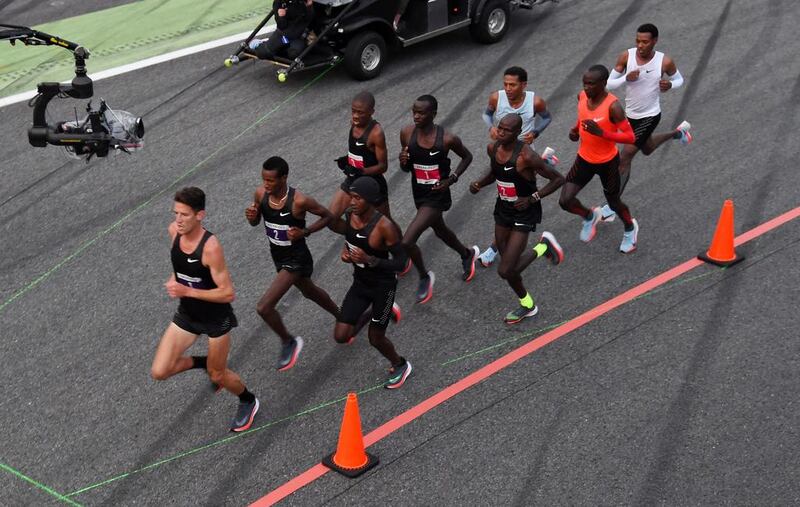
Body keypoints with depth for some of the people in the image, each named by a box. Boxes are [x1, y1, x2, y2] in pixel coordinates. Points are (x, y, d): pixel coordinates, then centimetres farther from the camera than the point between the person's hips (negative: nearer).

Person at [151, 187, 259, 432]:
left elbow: (227, 293, -28)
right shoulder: (174, 230, -11)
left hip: (216, 318, -6)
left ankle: (248, 402, 43)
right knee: (159, 372, -3)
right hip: (186, 315, 6)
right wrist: (176, 278, 0)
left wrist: (186, 291, -31)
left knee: (217, 375, 11)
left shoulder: (211, 247, -31)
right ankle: (204, 363, 25)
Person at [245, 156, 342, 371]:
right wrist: (251, 216, -18)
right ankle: (342, 319, 56)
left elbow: (327, 216, -14)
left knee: (264, 307, -14)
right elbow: (256, 222, 5)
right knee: (309, 292, 30)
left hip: (296, 259, -7)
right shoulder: (260, 194, -12)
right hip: (278, 256, 7)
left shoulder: (299, 201, -29)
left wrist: (304, 232, -27)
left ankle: (289, 342, 13)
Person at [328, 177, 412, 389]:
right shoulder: (351, 215, -10)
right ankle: (370, 313, 30)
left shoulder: (385, 226, -29)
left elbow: (400, 262, -23)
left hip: (383, 285, -6)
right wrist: (345, 250, -8)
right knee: (341, 336, 2)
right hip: (360, 283, 6)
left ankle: (400, 366, 39)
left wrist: (370, 260, -35)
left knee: (376, 339, 8)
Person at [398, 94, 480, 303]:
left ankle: (425, 277, 14)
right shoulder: (407, 133, -8)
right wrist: (403, 161, -18)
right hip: (419, 193, 6)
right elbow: (407, 169, 5)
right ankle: (468, 254, 59)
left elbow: (467, 156, -1)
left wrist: (452, 179, -12)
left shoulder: (447, 139, -20)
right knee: (440, 230, 29)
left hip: (437, 196, -6)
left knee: (407, 242, -14)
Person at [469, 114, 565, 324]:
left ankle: (544, 246, 14)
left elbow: (559, 179, -18)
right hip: (503, 209, 7)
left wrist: (532, 198, -22)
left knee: (505, 271, -9)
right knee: (509, 267, 14)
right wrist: (479, 183, -3)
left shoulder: (526, 156, -26)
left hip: (524, 213, -7)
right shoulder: (492, 149, -6)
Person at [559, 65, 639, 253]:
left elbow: (630, 138, -28)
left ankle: (630, 228, 49)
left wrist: (601, 133, -39)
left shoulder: (613, 106, -28)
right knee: (565, 200, -5)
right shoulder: (582, 96, -10)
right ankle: (589, 216, 29)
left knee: (614, 203, 15)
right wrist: (575, 129, -5)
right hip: (584, 159, 5)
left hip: (607, 162, -4)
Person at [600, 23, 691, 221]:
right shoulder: (626, 57, -15)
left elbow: (679, 79, 0)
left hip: (650, 116, -5)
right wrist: (626, 78, -31)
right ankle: (679, 132, 60)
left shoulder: (665, 62, -19)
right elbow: (609, 84, -10)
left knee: (624, 158, -11)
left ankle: (612, 206, -1)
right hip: (630, 114, 5)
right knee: (646, 149, 31)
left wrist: (669, 85, -23)